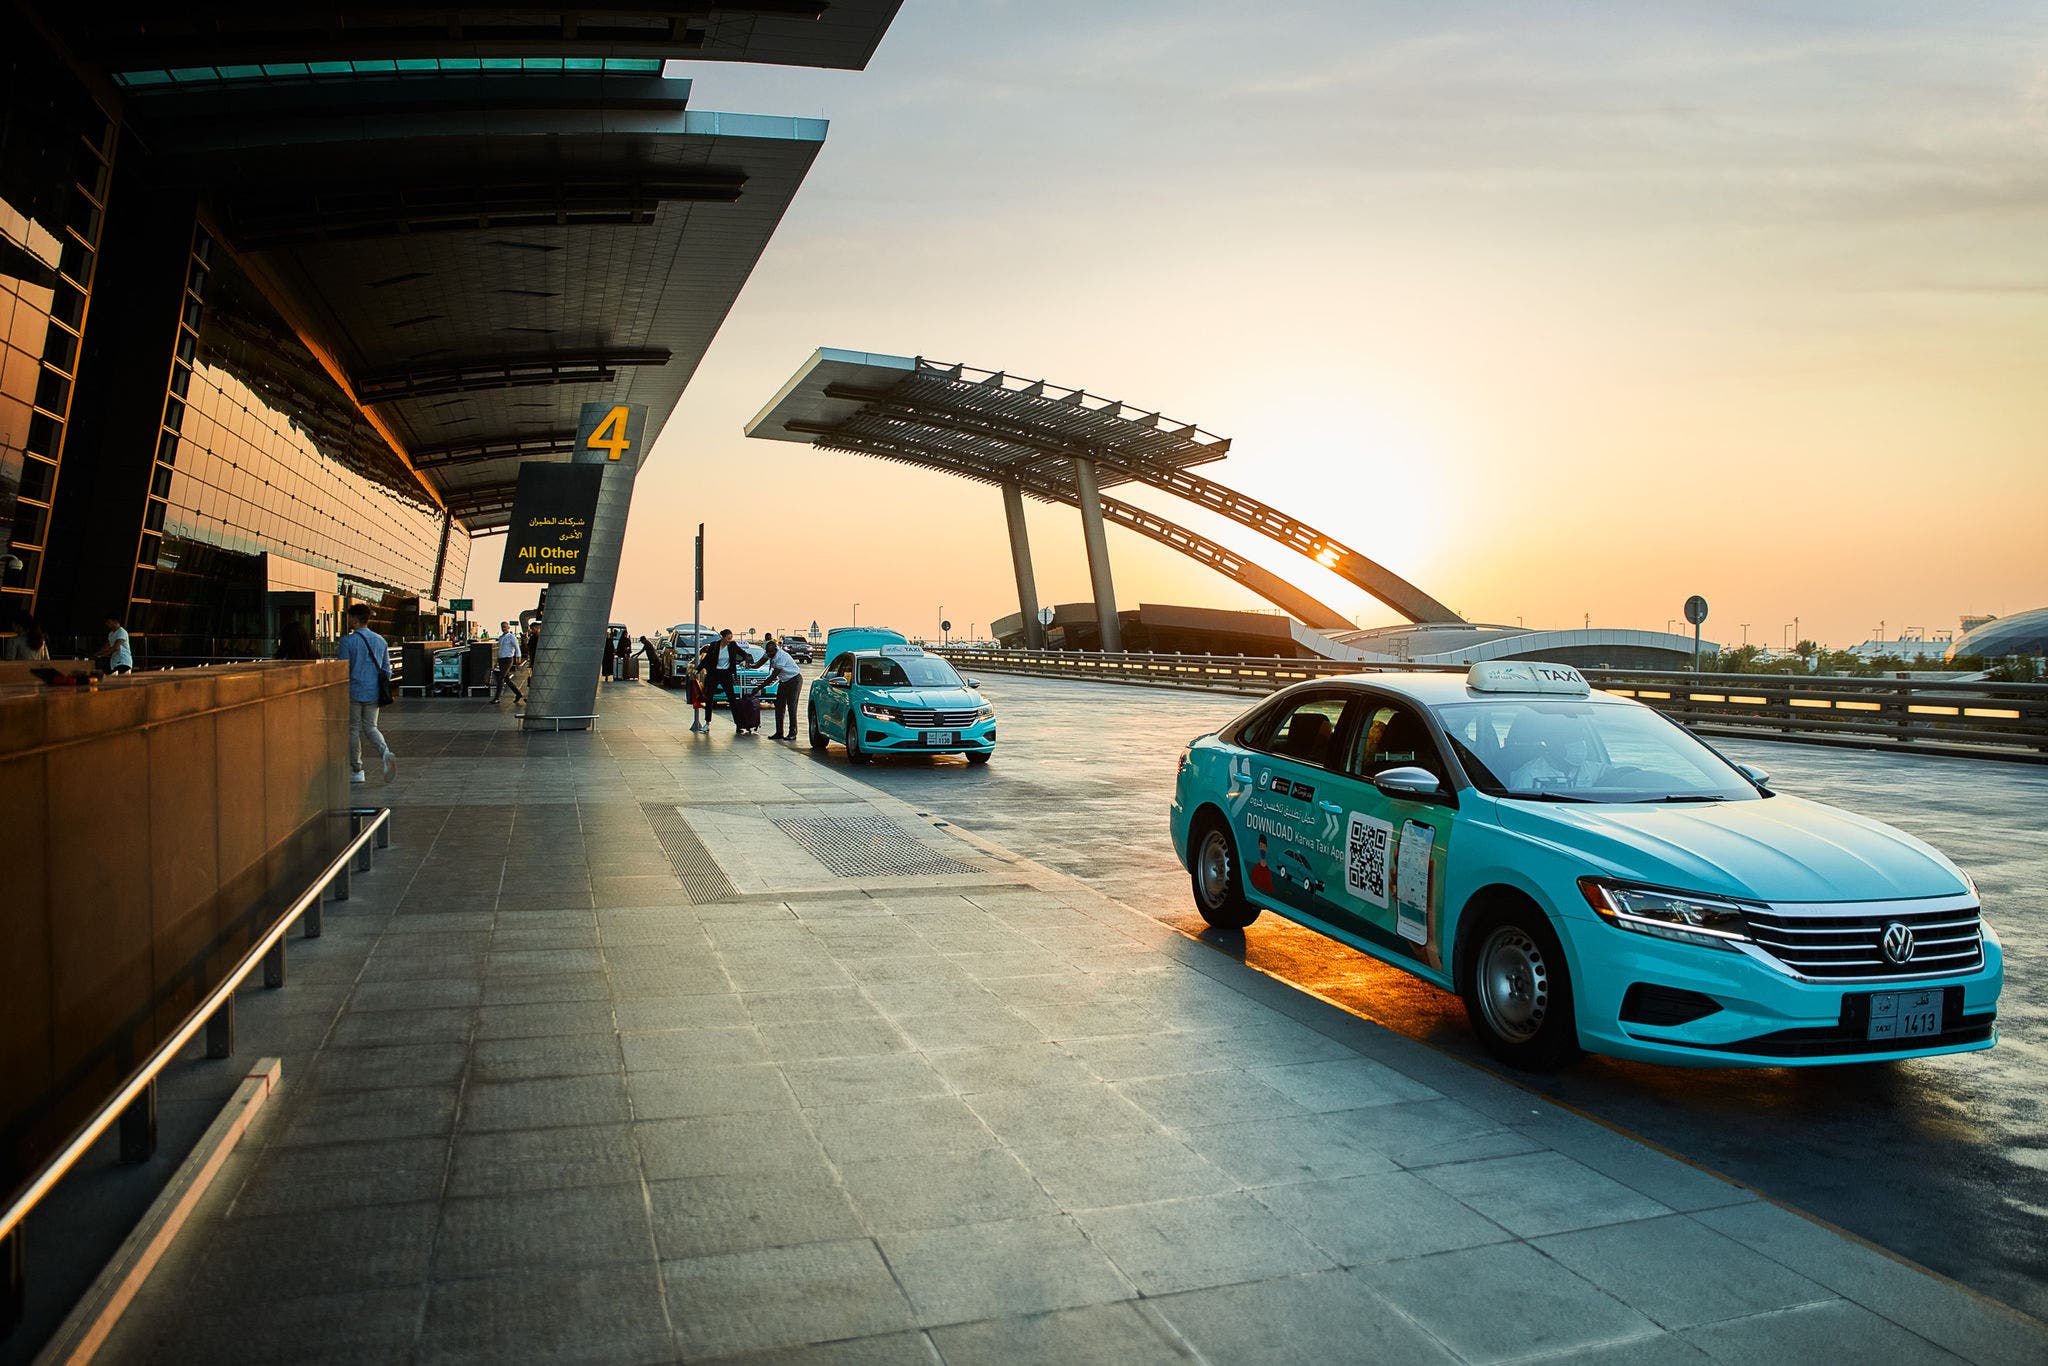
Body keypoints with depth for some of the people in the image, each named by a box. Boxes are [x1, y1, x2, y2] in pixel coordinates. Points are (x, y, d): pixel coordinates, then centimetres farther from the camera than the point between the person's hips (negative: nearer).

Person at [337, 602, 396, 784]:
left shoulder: (347, 641, -10)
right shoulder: (381, 641, 6)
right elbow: (386, 667, 10)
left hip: (354, 692, -4)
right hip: (374, 693, 4)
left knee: (354, 730, 7)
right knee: (370, 727, 14)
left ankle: (357, 771, 11)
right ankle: (386, 752, -13)